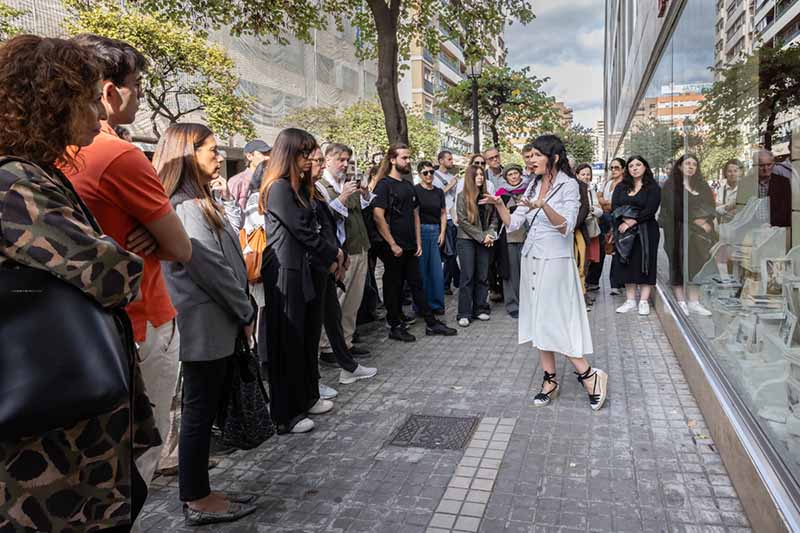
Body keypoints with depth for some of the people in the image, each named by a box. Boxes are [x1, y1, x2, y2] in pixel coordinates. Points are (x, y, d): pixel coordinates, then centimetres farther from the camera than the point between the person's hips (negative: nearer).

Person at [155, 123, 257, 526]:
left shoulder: (194, 202, 15)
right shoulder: (189, 207, -17)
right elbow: (214, 270, -19)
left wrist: (239, 313, 13)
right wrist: (246, 314, -8)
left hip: (210, 325, 10)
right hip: (207, 326, -10)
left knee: (201, 411, 15)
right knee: (200, 412, 2)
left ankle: (198, 494, 28)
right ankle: (198, 501, 16)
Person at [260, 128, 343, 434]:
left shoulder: (303, 187, 17)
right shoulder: (279, 188, -11)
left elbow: (320, 226, 12)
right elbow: (302, 231, -13)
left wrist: (333, 255, -2)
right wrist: (332, 257, -3)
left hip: (310, 270, 9)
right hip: (288, 272, -9)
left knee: (309, 336, 15)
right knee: (288, 342, -1)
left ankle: (307, 398, 29)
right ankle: (285, 416, 9)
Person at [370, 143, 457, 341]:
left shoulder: (409, 186, 14)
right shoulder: (384, 184, -9)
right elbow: (378, 216, -17)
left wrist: (418, 242, 10)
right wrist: (392, 244, -17)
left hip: (410, 247, 7)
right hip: (393, 248, -7)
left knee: (416, 284, 12)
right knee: (394, 287, 4)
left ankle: (431, 323, 18)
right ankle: (395, 327, 16)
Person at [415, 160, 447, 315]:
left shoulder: (439, 192, 12)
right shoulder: (415, 190, -4)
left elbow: (443, 214, 15)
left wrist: (442, 233, 5)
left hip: (436, 231, 5)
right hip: (420, 230, -4)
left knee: (437, 270, 4)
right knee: (421, 269, 2)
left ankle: (436, 304, 15)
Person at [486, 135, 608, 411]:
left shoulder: (568, 185, -8)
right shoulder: (533, 186, 11)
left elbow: (566, 227, -19)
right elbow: (513, 224, 7)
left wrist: (543, 206, -34)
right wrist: (499, 204, -9)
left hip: (554, 262, -7)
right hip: (531, 260, 7)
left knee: (553, 322, -6)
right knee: (538, 321, 9)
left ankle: (589, 375, 10)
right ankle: (550, 380, 20)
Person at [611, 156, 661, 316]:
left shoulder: (653, 187, 1)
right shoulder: (621, 187, 13)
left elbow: (650, 210, -11)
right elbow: (614, 206, 0)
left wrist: (632, 222, -17)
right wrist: (624, 221, -16)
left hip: (646, 231, -3)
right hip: (624, 230, 4)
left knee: (644, 263, -2)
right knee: (627, 264, 3)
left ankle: (644, 301, 2)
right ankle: (630, 300, 10)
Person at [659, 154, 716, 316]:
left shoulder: (702, 185, 15)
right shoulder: (671, 185, -1)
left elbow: (710, 207, 11)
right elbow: (676, 211, -9)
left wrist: (706, 221, -7)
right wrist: (694, 221, -11)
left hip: (698, 232, 5)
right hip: (679, 232, -4)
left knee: (696, 266, 3)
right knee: (679, 265, -3)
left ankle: (694, 302, 7)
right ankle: (681, 301, 2)